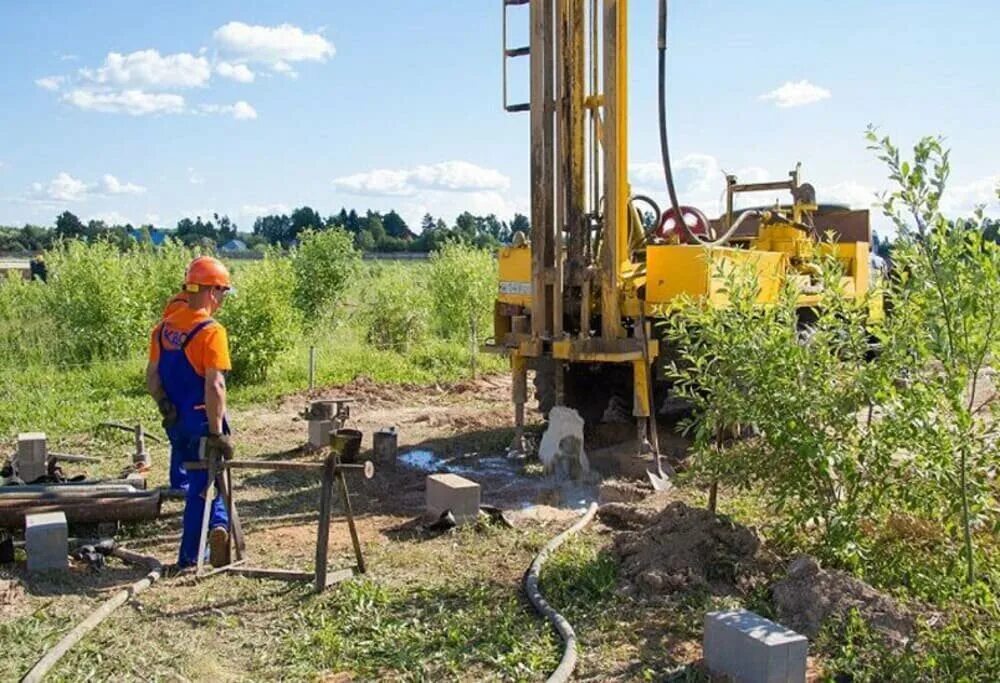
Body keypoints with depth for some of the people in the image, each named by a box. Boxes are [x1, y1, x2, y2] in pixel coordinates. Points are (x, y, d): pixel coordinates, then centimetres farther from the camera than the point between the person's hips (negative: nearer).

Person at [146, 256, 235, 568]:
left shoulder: (164, 328, 4)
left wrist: (166, 407, 11)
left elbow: (152, 377, 7)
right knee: (202, 486, 6)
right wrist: (217, 433, -22)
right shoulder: (211, 331, -18)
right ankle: (188, 559, 8)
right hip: (202, 420, -6)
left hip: (176, 421, 7)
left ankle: (216, 525, 11)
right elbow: (214, 385, -23)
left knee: (199, 480, 22)